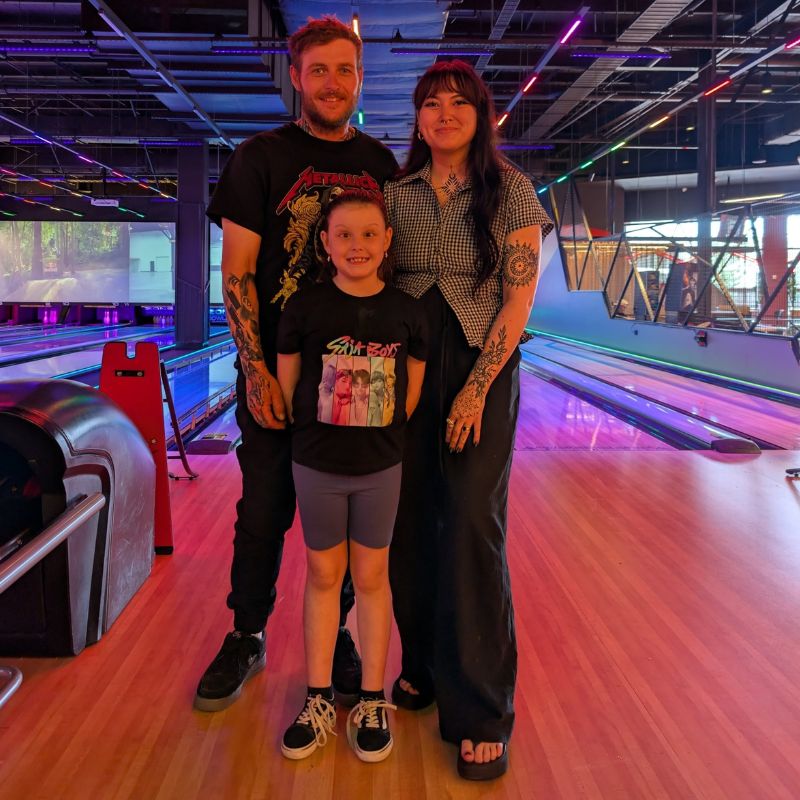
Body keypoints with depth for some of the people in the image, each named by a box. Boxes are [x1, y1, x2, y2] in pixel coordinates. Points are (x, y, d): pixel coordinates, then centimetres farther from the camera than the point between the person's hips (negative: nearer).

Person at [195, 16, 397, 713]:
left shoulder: (380, 165, 8)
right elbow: (236, 272, -5)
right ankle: (246, 639, 28)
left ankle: (336, 637, 29)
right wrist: (257, 370, -13)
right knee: (263, 512, 9)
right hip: (278, 372, -2)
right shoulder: (261, 158, -1)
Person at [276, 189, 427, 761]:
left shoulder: (406, 312, -5)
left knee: (371, 576, 10)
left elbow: (413, 392, 3)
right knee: (323, 575, 11)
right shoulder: (306, 307, -8)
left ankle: (373, 702, 23)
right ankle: (319, 700, 24)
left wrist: (378, 436, 1)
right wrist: (320, 433, 2)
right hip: (316, 465, 0)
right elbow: (287, 387, 0)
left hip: (381, 466, 0)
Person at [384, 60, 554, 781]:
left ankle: (482, 714, 4)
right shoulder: (395, 193, 8)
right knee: (409, 520, 5)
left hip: (481, 365, -3)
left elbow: (520, 296, -6)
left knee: (472, 524, -6)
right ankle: (425, 665, 26)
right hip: (405, 362, 4)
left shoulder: (510, 191, -1)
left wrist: (477, 389, -13)